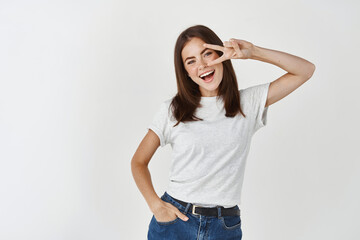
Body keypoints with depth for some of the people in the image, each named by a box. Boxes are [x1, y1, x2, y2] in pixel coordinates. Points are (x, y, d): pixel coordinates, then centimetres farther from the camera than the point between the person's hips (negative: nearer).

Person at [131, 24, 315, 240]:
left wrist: (253, 52, -11)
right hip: (174, 220, 0)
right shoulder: (172, 110, -1)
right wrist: (156, 205, -12)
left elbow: (306, 70, 0)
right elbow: (139, 162, 4)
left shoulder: (248, 103, 1)